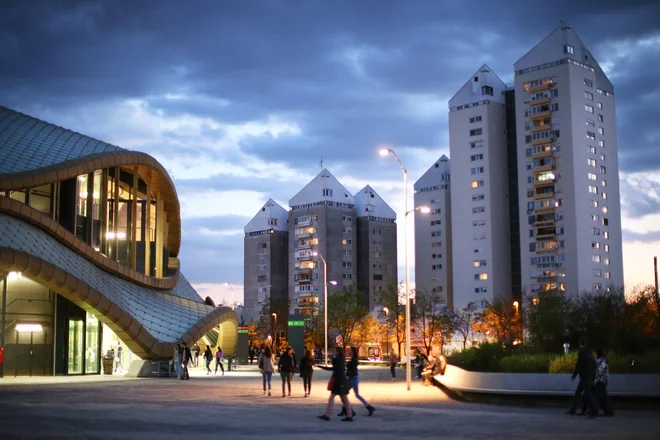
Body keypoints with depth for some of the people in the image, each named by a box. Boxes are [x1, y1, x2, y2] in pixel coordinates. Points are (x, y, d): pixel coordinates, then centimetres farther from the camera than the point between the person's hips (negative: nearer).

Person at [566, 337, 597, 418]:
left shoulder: (582, 352, -13)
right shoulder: (589, 352, 12)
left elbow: (579, 365, -16)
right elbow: (594, 365, 15)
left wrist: (573, 376, -10)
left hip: (585, 377, -9)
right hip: (589, 376, 9)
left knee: (588, 394, -7)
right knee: (578, 392, 11)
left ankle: (594, 412, -7)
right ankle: (572, 410, 13)